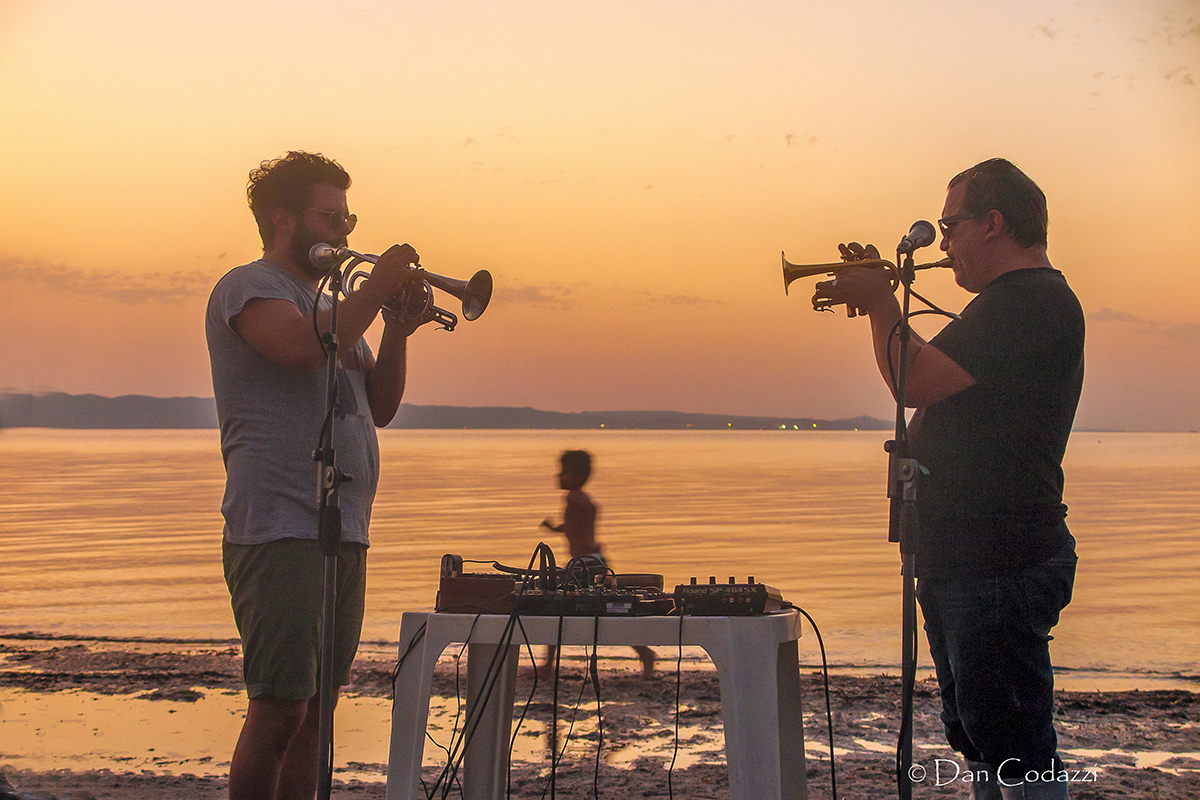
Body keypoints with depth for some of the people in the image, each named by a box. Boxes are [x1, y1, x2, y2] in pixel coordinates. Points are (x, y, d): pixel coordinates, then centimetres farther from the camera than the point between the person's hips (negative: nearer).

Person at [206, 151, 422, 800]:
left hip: (344, 529, 9)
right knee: (280, 708, -12)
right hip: (279, 527, -8)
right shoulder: (248, 287, -2)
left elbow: (379, 407, 19)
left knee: (316, 705, 10)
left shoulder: (328, 303, 23)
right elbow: (303, 347, -23)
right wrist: (378, 288, -12)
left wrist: (397, 331, 5)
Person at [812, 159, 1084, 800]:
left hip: (999, 564, -11)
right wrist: (881, 299, 14)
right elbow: (932, 379, 24)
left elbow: (915, 384, -22)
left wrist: (880, 301, -6)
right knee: (982, 743, 19)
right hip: (962, 558, 11)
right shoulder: (1016, 301, 19)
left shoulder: (1034, 299, -16)